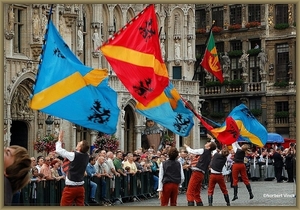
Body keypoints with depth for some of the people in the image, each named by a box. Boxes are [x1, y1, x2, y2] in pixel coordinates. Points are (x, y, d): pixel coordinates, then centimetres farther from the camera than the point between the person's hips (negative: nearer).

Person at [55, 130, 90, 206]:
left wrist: (60, 139, 6)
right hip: (80, 187, 6)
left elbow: (58, 150, -8)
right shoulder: (86, 156, 2)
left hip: (71, 187, -6)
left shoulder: (73, 155, -16)